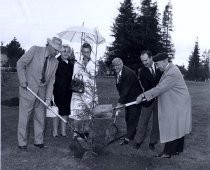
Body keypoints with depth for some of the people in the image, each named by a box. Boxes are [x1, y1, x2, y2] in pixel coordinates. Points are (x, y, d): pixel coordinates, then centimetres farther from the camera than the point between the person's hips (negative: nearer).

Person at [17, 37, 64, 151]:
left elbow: (51, 81, 2)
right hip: (28, 89, -4)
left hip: (42, 91, 5)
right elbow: (20, 63, -9)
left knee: (40, 117, 9)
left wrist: (48, 98, -6)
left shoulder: (55, 62, 2)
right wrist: (23, 81, -16)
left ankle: (39, 141, 23)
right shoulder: (35, 50, -10)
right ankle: (22, 143, 12)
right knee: (24, 116, 0)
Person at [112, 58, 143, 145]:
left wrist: (120, 102, -26)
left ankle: (128, 138, 2)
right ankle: (131, 134, 27)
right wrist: (121, 100, -1)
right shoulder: (117, 73, 2)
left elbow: (125, 89, -27)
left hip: (135, 98, -8)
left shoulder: (129, 73, -25)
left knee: (133, 118, -4)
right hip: (127, 98, 9)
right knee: (127, 118, 13)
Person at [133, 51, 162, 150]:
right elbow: (146, 87, -13)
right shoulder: (142, 72, -5)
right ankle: (138, 141, 17)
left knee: (157, 122, 8)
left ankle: (152, 142, 21)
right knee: (143, 121, 4)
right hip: (148, 99, -1)